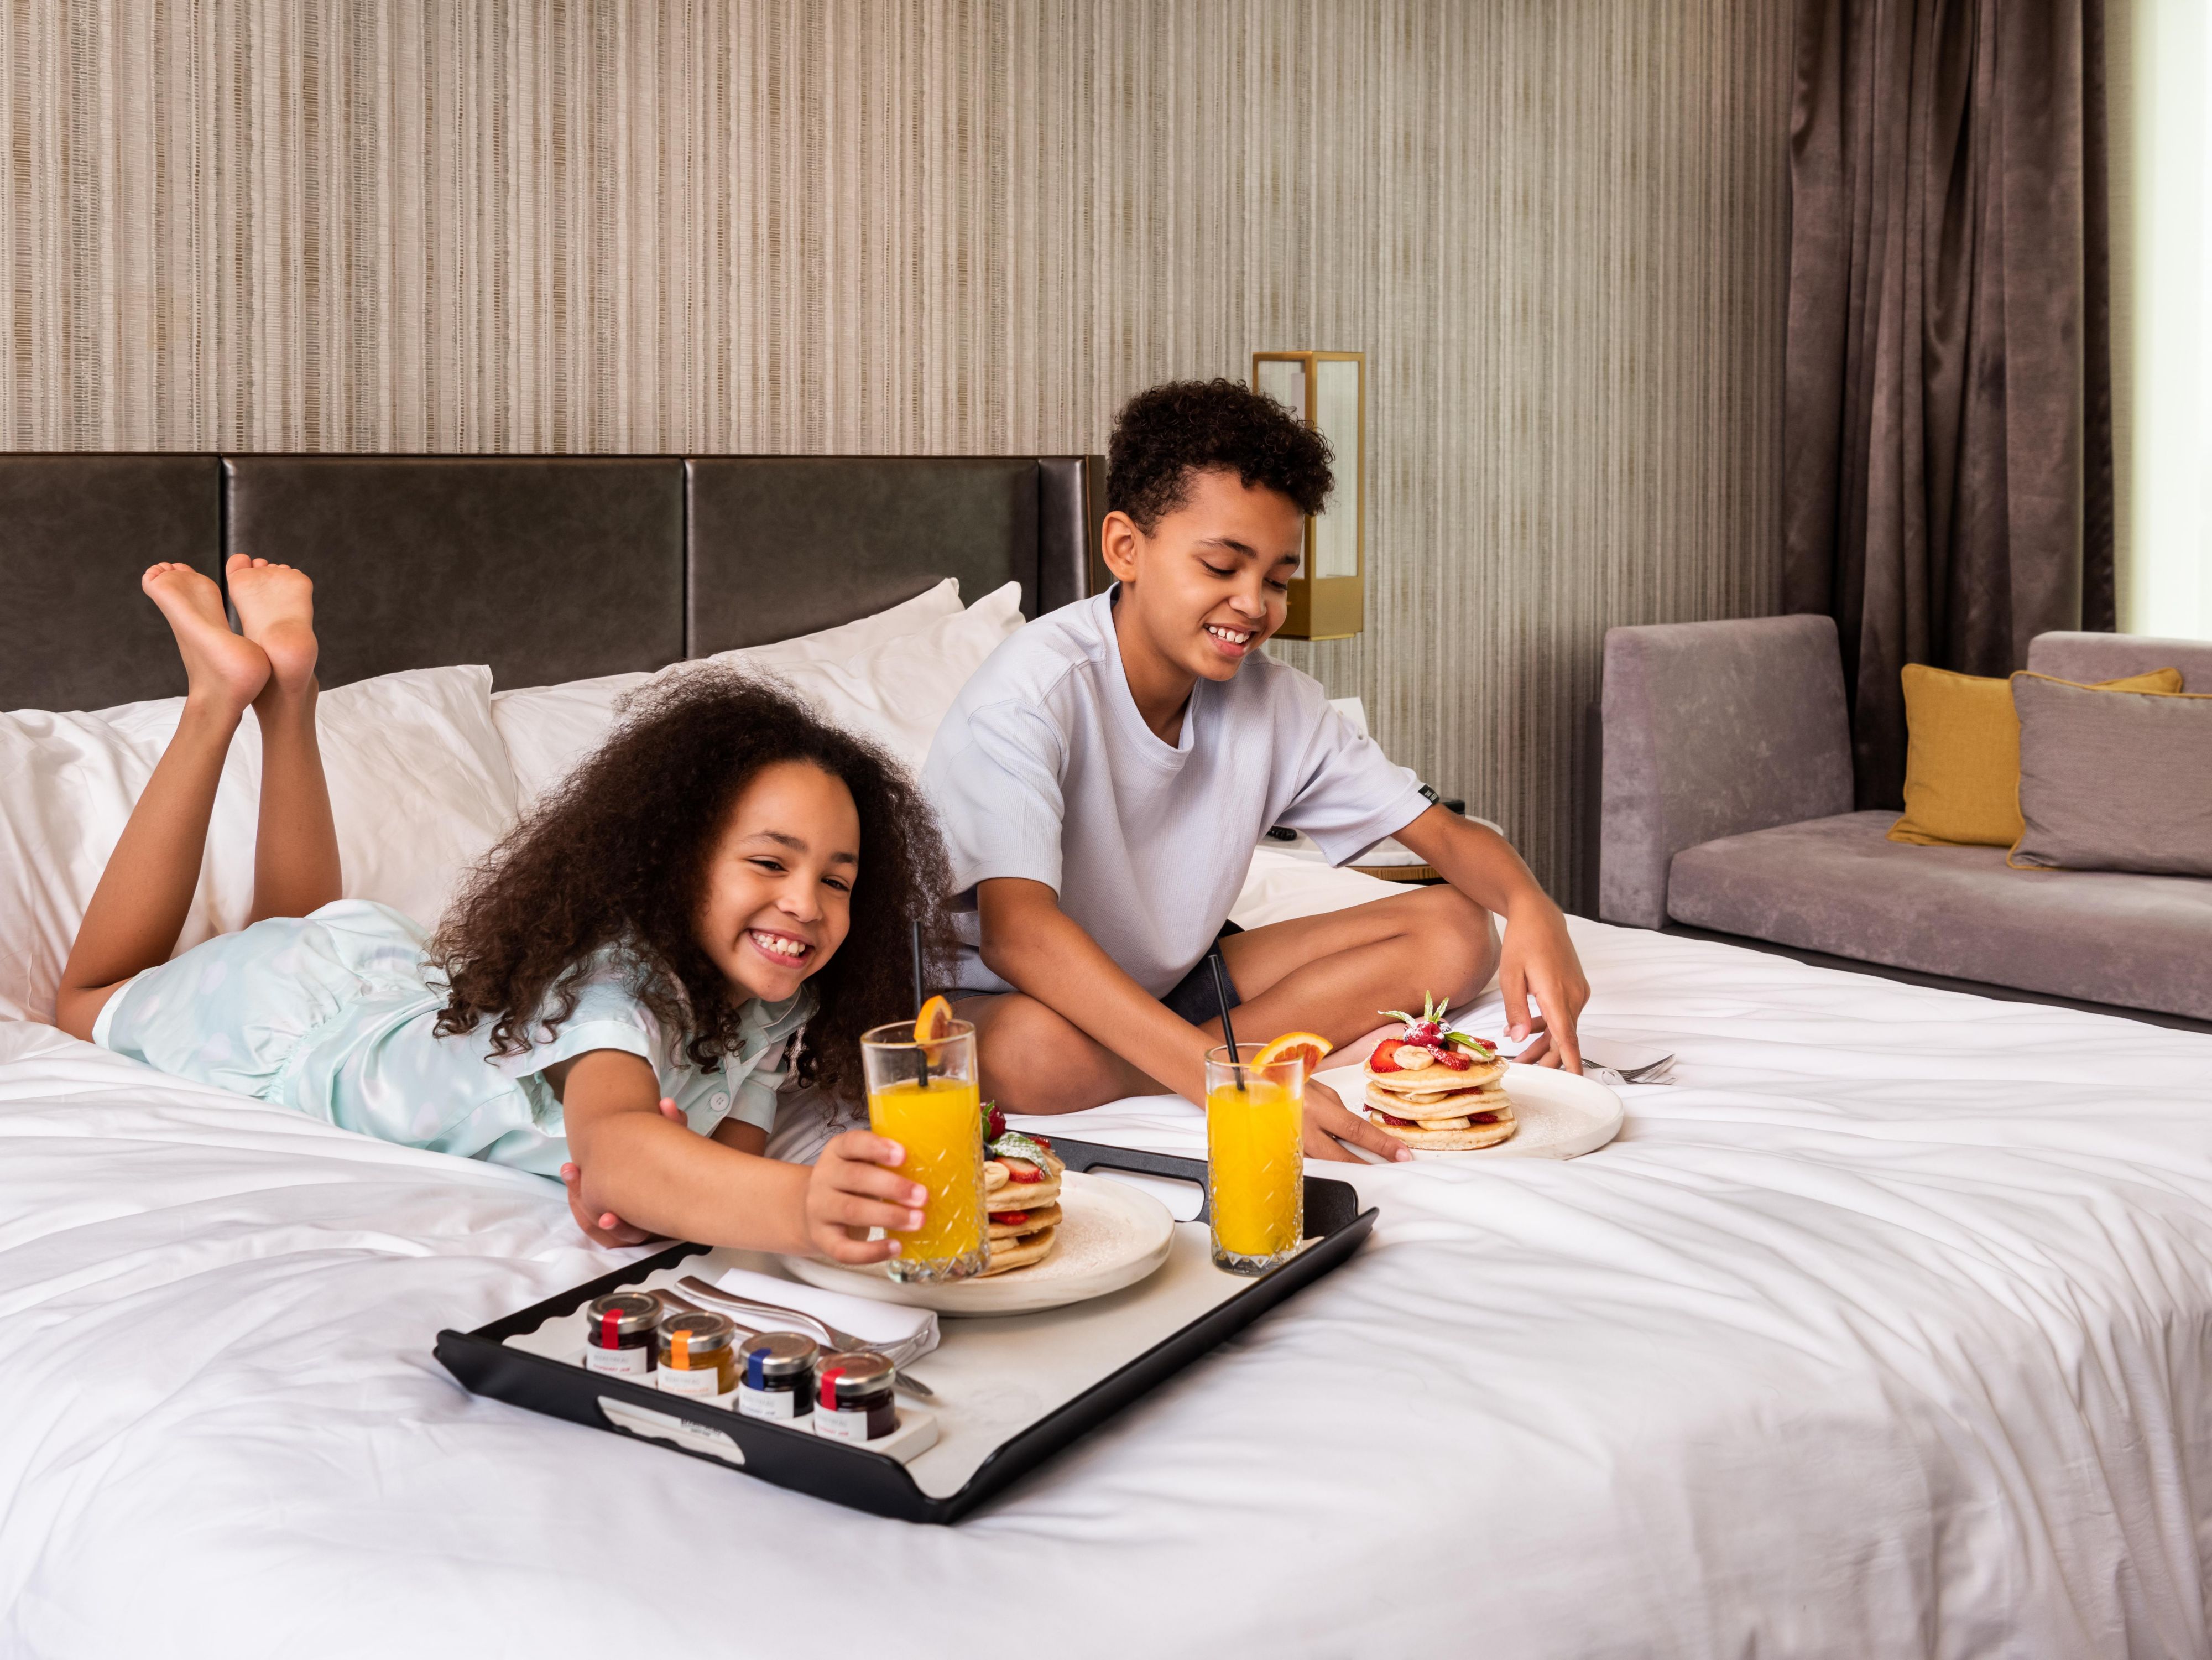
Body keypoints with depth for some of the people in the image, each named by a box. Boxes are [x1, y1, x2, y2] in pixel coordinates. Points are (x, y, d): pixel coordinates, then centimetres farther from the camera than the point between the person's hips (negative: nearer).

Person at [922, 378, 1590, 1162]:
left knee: (1456, 932, -7)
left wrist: (1532, 908, -28)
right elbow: (1016, 931, -38)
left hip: (1167, 984, 7)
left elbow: (1443, 831, -2)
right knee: (1034, 1050, -43)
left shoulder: (1276, 703, -6)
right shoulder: (1033, 693, -26)